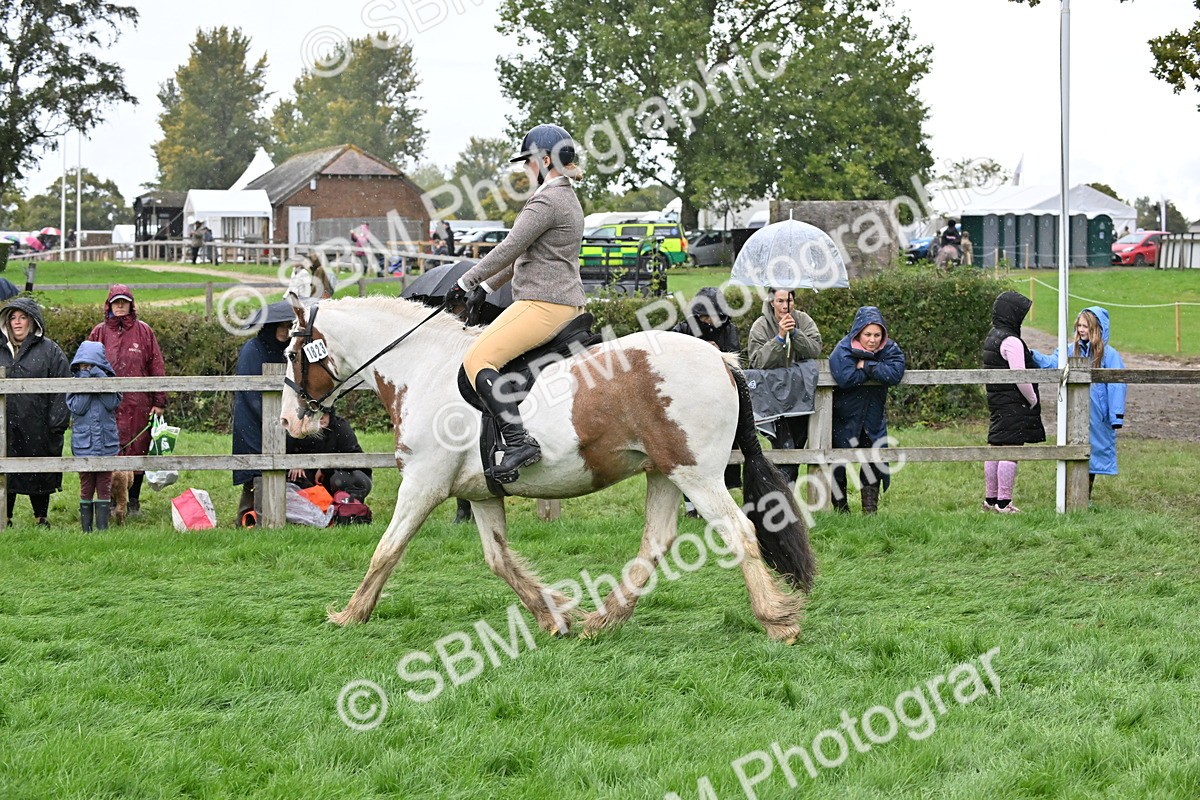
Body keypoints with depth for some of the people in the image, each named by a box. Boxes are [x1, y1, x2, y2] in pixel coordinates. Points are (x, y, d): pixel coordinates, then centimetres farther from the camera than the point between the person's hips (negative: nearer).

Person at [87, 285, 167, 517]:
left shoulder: (143, 332, 7)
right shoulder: (99, 333, 9)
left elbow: (157, 368, 6)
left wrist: (159, 402, 1)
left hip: (138, 404, 0)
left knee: (137, 451, 3)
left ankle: (133, 502, 13)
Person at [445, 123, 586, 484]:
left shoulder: (547, 201, -13)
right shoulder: (567, 198, 20)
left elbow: (509, 249, -16)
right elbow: (525, 255, 24)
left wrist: (466, 282, -7)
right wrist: (486, 288, 21)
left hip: (543, 304, -11)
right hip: (568, 303, 11)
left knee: (477, 359, -18)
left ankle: (519, 440, -31)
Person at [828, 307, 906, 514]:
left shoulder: (890, 349, -6)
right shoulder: (843, 350, -16)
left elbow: (894, 374, -26)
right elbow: (845, 378, -33)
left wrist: (866, 366, -26)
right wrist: (876, 370, -23)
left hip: (873, 417, 2)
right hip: (844, 416, -2)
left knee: (875, 460, -2)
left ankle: (870, 510, 6)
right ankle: (840, 509, 17)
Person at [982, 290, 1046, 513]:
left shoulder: (992, 336, 14)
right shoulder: (1011, 341, -17)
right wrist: (1033, 400, -6)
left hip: (996, 403, 10)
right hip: (1014, 405, -10)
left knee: (996, 449, 14)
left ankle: (990, 499, 20)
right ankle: (1003, 503, -8)